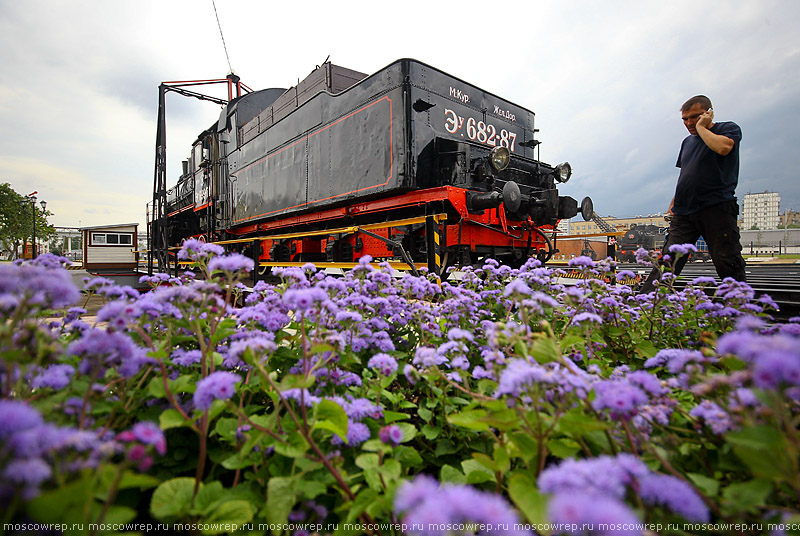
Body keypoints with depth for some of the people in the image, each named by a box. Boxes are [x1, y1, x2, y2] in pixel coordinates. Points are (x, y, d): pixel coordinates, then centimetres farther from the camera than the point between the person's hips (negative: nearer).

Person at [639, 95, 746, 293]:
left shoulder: (729, 128, 6)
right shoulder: (688, 141, 23)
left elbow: (723, 147, -19)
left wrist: (701, 127, -4)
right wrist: (672, 206, 18)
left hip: (717, 208, -5)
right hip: (684, 213, 5)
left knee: (728, 264, -4)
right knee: (668, 261, -4)